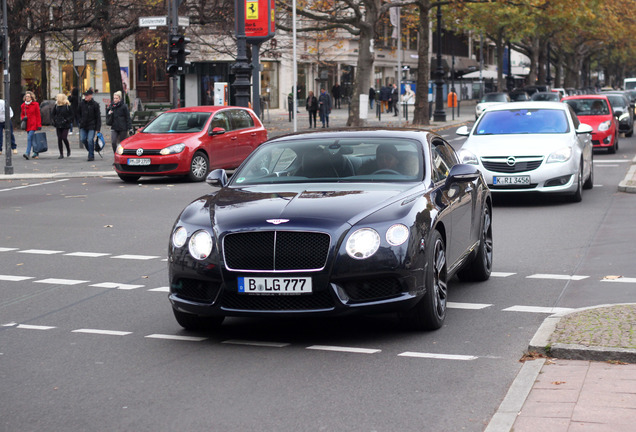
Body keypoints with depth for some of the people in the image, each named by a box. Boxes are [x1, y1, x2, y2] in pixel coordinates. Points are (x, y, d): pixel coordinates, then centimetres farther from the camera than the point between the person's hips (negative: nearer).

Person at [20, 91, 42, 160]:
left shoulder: (35, 104, -2)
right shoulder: (23, 106, 10)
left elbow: (38, 115, -2)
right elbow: (22, 115, 21)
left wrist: (39, 125, -7)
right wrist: (23, 118, -3)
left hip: (33, 124, -5)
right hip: (27, 125, 5)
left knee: (29, 138, -16)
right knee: (31, 139, 11)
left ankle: (27, 153, -20)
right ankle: (35, 153, 23)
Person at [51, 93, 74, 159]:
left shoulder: (68, 106, -6)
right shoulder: (56, 106, 6)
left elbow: (71, 115, -3)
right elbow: (52, 114, 16)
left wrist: (67, 120, -14)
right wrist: (55, 120, 1)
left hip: (65, 126, -4)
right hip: (58, 125, 4)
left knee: (64, 138, -12)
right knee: (59, 139, 2)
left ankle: (68, 150, 16)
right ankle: (61, 154, 9)